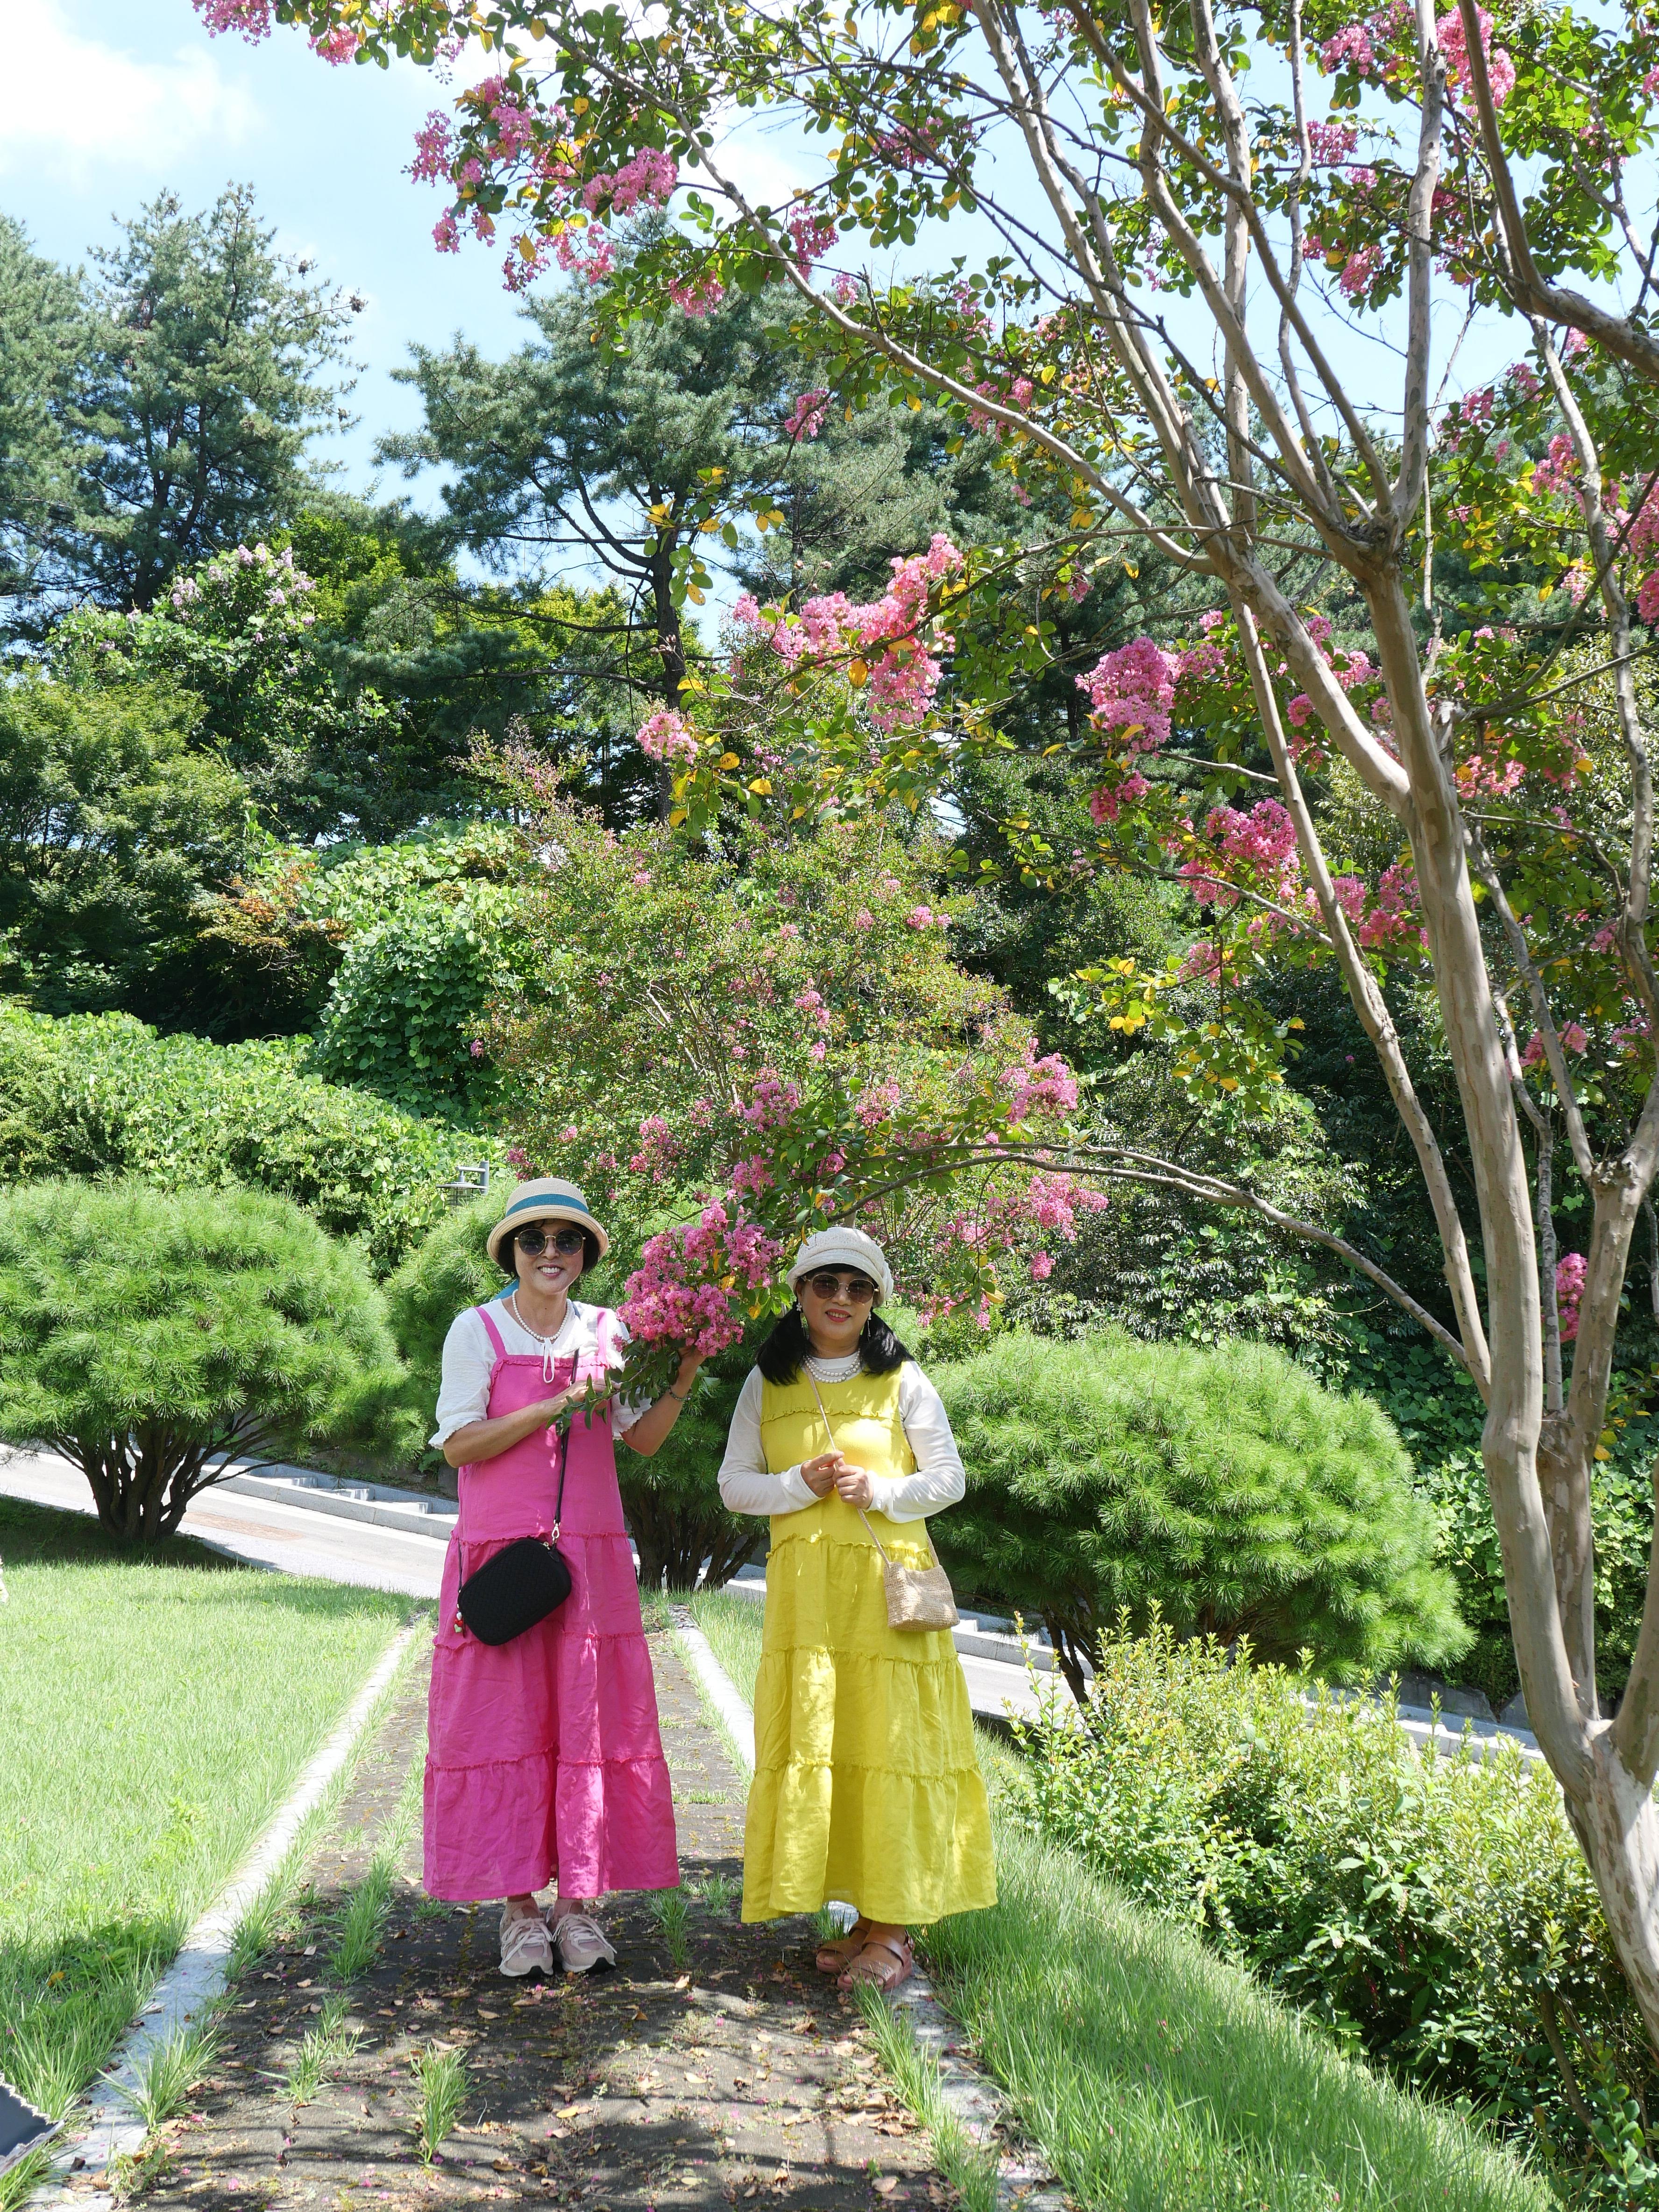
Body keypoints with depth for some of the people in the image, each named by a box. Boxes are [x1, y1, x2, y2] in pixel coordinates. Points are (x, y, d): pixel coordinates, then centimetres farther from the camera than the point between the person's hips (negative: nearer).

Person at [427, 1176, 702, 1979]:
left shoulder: (606, 1331, 8)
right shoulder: (477, 1331, 0)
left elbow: (643, 1440, 6)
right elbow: (459, 1445, -7)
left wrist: (682, 1382, -10)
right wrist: (560, 1405, -12)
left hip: (590, 1555, 3)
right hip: (500, 1551, -2)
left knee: (588, 1720, 2)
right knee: (505, 1721, -1)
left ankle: (579, 1902, 10)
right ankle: (519, 1906, 8)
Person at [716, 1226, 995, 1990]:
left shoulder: (902, 1380, 6)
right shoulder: (767, 1383, 12)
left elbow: (949, 1477, 6)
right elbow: (733, 1484, 10)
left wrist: (881, 1490, -10)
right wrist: (801, 1485, -7)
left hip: (888, 1584, -2)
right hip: (804, 1588, 2)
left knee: (889, 1744, -5)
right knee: (813, 1743, -1)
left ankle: (892, 1931, 1)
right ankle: (866, 1919, 9)